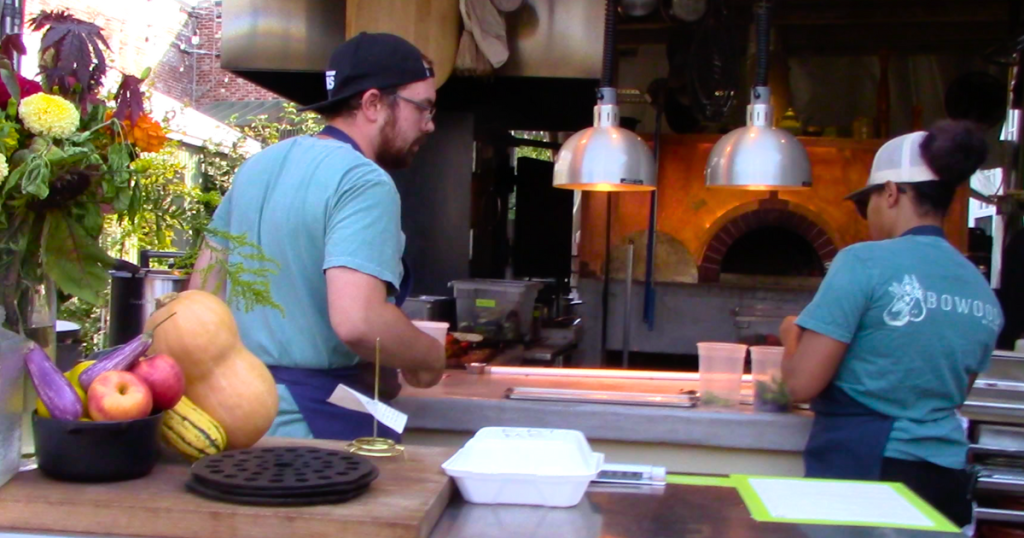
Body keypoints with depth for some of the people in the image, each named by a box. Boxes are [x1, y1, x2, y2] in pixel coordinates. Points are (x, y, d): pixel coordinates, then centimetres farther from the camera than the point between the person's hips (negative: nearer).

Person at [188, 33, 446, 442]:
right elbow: (358, 321, -29)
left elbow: (202, 288, 16)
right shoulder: (364, 182, -17)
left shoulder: (259, 165, 8)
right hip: (323, 420, -8)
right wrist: (431, 357, -11)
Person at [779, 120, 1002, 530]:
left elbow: (801, 384, -14)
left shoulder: (866, 262, -14)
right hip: (945, 480, 6)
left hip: (859, 471, -5)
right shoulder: (985, 296, 4)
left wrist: (793, 335, 6)